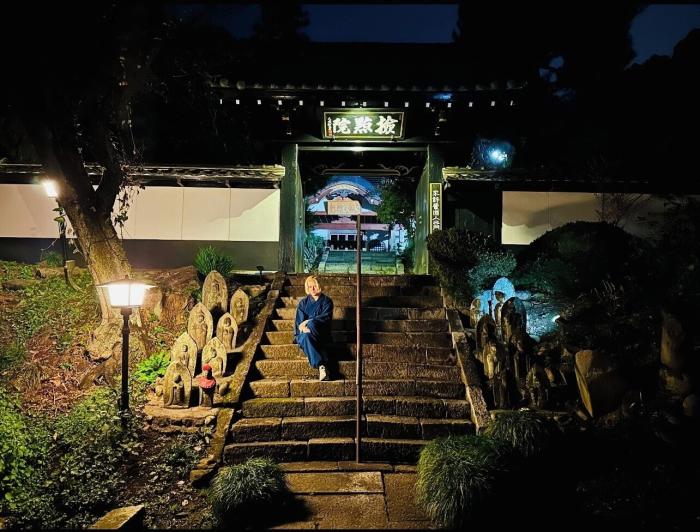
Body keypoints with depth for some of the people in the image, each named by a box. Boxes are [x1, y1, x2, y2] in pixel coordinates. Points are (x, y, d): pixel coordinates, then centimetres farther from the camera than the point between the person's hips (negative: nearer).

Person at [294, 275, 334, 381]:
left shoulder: (327, 301, 11)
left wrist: (308, 321, -15)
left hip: (320, 333, -2)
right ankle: (321, 366, -47)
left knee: (311, 324, -36)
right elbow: (299, 320, 5)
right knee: (306, 337, -36)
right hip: (304, 333, 2)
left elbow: (326, 317, -5)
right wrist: (304, 327, -19)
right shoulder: (303, 303, 17)